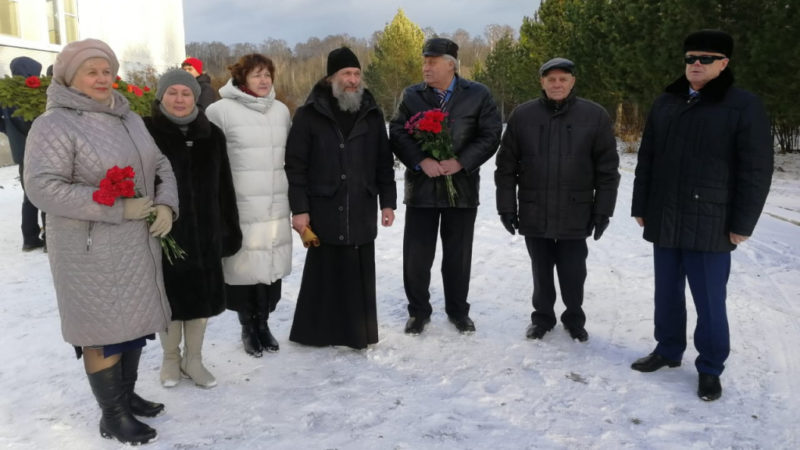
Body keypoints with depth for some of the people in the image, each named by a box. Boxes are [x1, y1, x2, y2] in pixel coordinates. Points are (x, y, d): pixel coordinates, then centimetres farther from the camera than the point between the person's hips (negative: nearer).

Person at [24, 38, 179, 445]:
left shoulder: (129, 118, 10)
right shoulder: (54, 125, -12)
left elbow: (160, 166, 14)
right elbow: (42, 187, -21)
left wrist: (166, 204, -6)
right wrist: (119, 208, -23)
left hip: (138, 244, 7)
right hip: (92, 251, -7)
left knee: (133, 320, 16)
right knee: (104, 328, 2)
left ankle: (127, 394, 34)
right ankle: (113, 416, 17)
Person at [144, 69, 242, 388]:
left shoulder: (211, 135, 6)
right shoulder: (147, 133, -5)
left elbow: (224, 188, 8)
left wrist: (230, 230, 7)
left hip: (204, 233, 3)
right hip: (163, 233, -3)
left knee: (201, 297, 11)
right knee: (169, 296, 10)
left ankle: (193, 359, 28)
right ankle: (170, 359, 30)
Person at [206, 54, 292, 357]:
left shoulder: (281, 110, 10)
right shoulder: (221, 110, -6)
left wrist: (293, 197, 20)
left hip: (276, 204, 5)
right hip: (240, 205, -4)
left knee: (272, 264, 8)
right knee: (245, 265, 1)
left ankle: (263, 323, 26)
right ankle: (247, 327, 20)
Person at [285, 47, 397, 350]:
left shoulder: (372, 114, 8)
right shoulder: (309, 114, -3)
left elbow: (384, 163, 11)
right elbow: (295, 166, -4)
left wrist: (387, 202, 6)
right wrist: (299, 208, -9)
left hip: (362, 211, 3)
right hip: (324, 210, -3)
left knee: (360, 274, 8)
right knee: (324, 272, 6)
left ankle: (359, 331, 22)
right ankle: (316, 329, 21)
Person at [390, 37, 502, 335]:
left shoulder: (478, 95, 2)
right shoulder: (411, 95, 6)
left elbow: (490, 135, -3)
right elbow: (397, 134, -2)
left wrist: (460, 162, -14)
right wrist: (422, 161, -16)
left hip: (462, 186, 0)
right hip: (421, 186, 1)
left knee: (458, 255, 10)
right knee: (416, 254, 4)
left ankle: (458, 310, 28)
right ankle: (418, 311, 22)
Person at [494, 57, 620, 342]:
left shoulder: (595, 115, -2)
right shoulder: (522, 115, 0)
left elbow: (607, 168, 0)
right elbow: (506, 166, 2)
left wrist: (603, 210, -3)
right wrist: (507, 206, -1)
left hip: (575, 214, -1)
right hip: (534, 213, 1)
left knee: (573, 273, 9)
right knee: (541, 271, 13)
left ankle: (574, 319, 30)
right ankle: (542, 317, 32)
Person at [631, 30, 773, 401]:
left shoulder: (744, 106, -6)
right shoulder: (665, 104, 9)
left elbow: (756, 171, -8)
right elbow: (646, 161, 12)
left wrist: (742, 223, -11)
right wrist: (641, 207, 10)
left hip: (711, 226, -4)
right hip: (665, 222, 5)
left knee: (709, 301, 3)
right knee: (667, 294, 15)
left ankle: (710, 368, 20)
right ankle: (668, 350, 32)